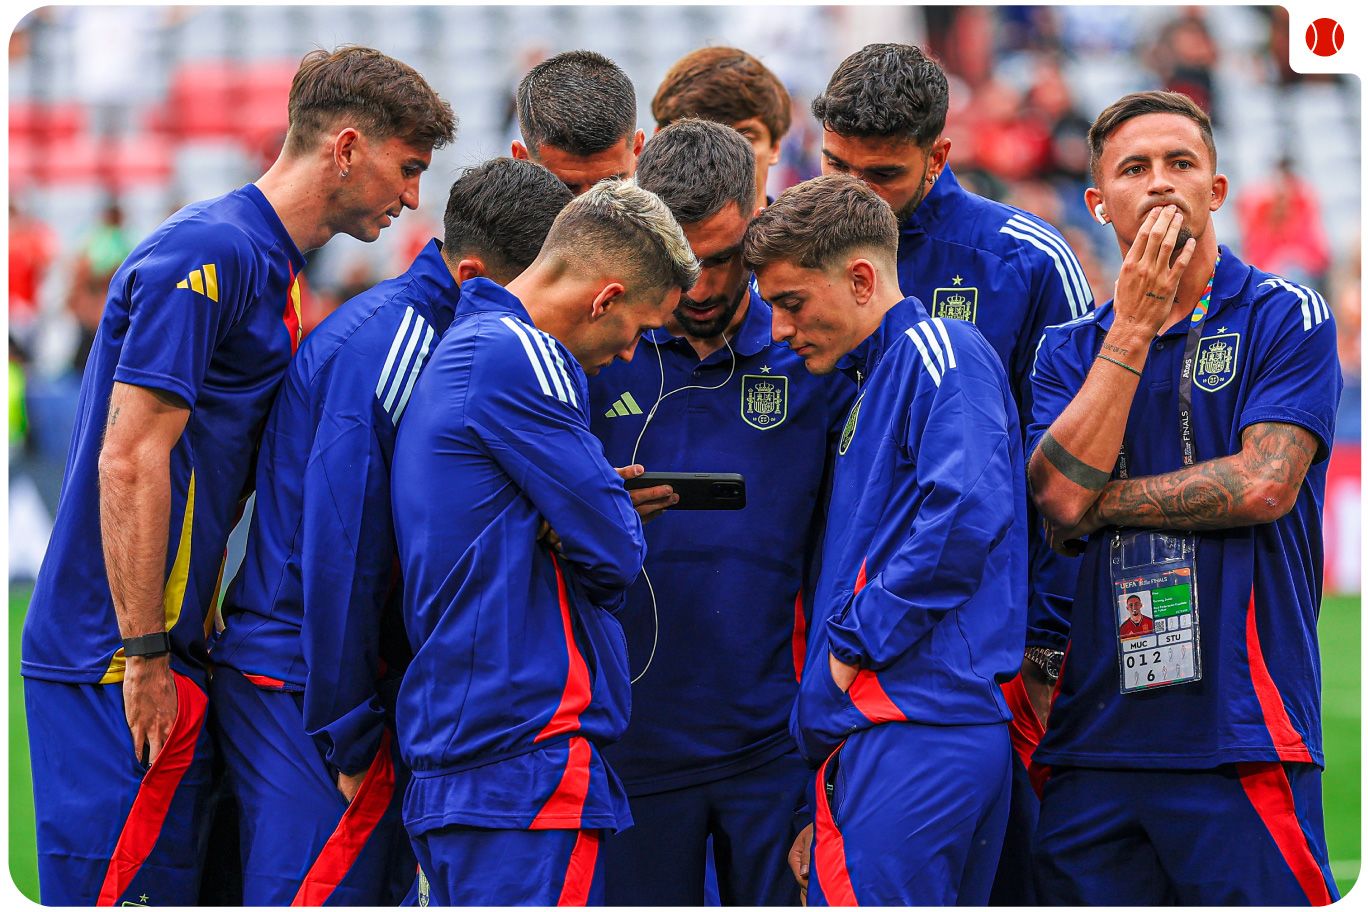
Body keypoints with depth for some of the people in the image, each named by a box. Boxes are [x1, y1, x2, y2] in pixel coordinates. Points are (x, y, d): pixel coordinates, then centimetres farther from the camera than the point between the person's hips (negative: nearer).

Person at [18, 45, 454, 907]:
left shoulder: (271, 268, 17)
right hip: (117, 665, -10)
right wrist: (144, 658, -19)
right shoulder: (208, 253, -14)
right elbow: (128, 461, -20)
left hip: (173, 650, 10)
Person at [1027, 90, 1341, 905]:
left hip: (1240, 724, -4)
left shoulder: (1286, 318, 2)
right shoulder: (1071, 349, 14)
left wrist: (1102, 502, -2)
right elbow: (1060, 495, -4)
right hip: (1095, 737, 4)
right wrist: (1135, 324, -5)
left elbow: (1263, 485, -11)